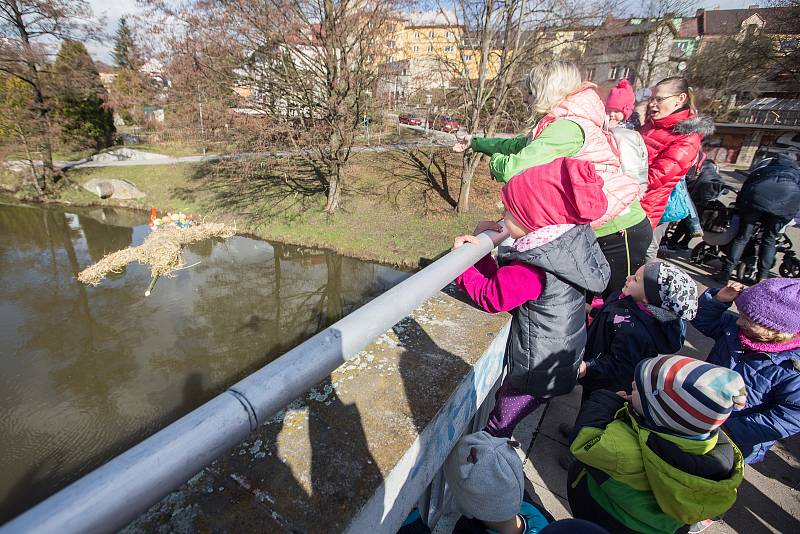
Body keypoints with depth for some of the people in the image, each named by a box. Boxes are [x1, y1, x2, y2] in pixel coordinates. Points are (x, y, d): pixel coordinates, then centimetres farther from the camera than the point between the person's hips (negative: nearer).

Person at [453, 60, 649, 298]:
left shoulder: (567, 126, -21)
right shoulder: (560, 124, 10)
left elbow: (514, 169, -29)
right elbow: (518, 145, 23)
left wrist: (496, 160, -5)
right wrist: (476, 142, 31)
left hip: (619, 231, -9)